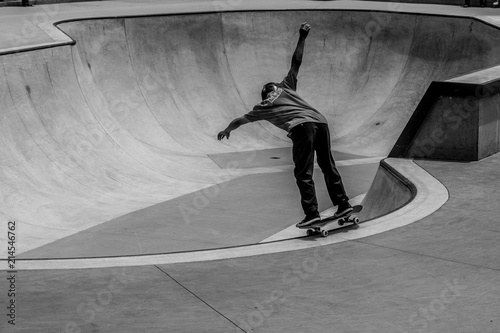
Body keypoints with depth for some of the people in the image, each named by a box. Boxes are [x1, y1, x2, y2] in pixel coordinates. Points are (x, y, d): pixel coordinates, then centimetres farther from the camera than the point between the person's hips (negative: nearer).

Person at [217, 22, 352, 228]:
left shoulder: (263, 107, 22)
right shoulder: (286, 88, 29)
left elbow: (241, 120, 37)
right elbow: (296, 62, 31)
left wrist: (226, 130, 53)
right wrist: (302, 38, 37)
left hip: (301, 127, -5)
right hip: (320, 121, 5)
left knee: (303, 173, -3)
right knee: (328, 165, 14)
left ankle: (312, 213, -13)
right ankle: (343, 204, 14)